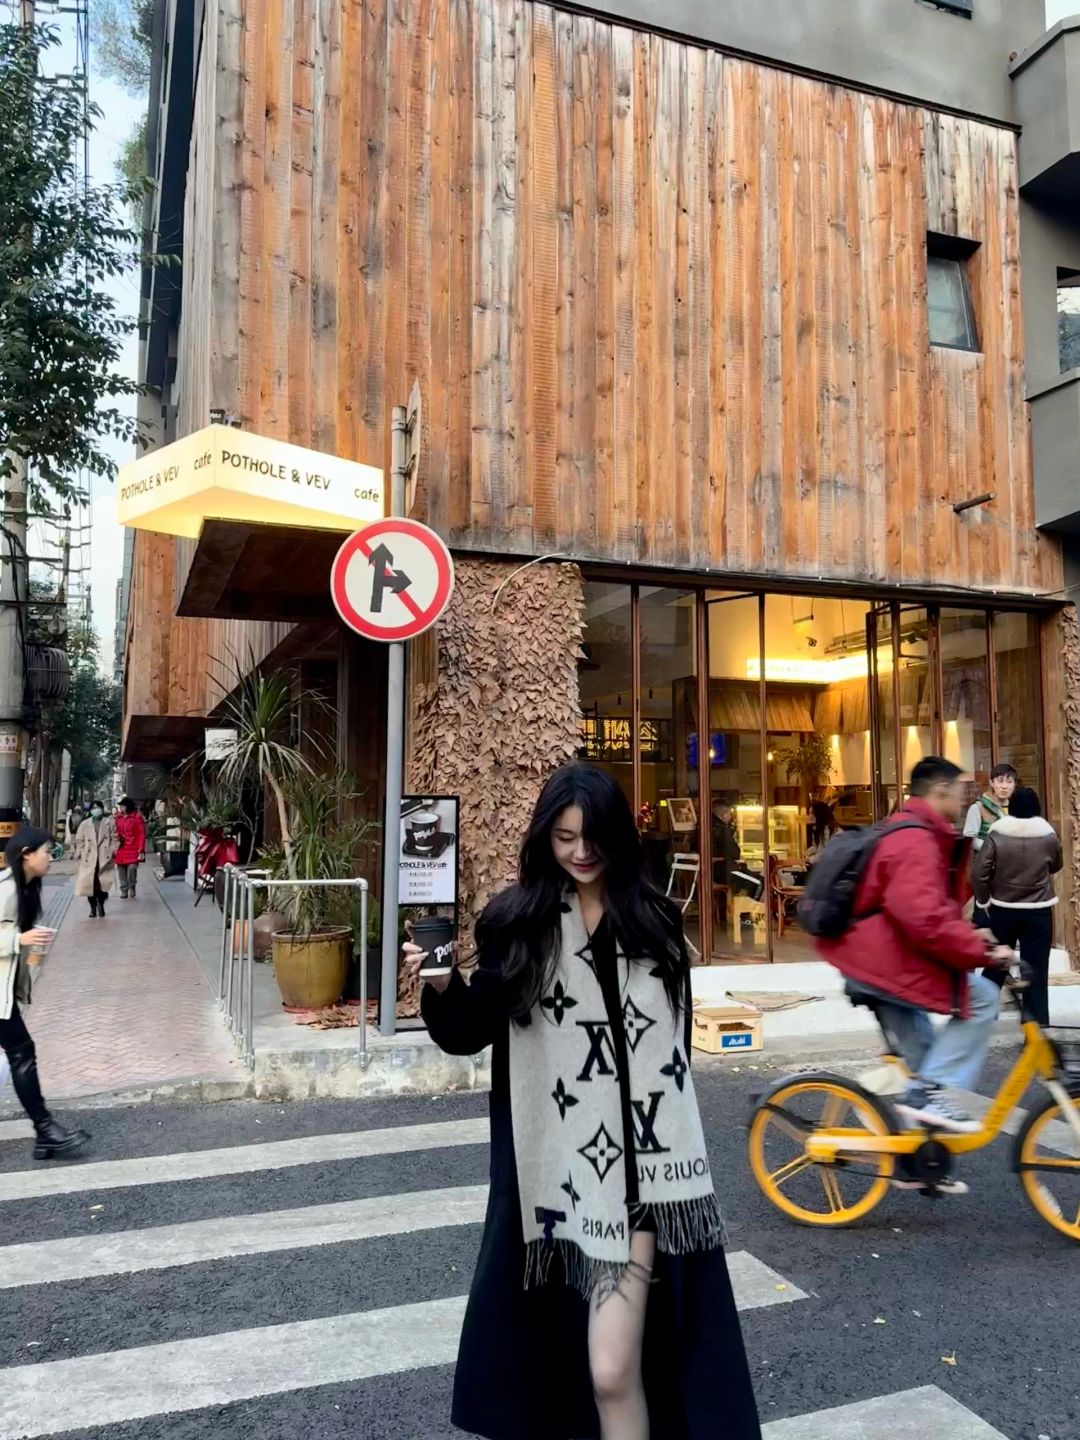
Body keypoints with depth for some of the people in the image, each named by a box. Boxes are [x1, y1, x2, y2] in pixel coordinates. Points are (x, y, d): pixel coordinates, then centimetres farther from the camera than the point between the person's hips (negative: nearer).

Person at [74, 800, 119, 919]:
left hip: (105, 858, -1)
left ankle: (101, 906, 20)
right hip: (89, 859, 1)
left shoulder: (110, 822, 6)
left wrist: (113, 851, -5)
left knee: (104, 884, -2)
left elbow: (115, 839, 6)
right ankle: (93, 907, 12)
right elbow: (79, 841, 10)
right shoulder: (84, 824, 8)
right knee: (89, 884, -3)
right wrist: (80, 854, -1)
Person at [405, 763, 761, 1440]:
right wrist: (442, 986, -26)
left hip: (638, 1159, 0)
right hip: (552, 1157, 1)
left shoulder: (654, 919, 4)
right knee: (551, 1331, 20)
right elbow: (470, 1033, -6)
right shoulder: (516, 921, -3)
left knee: (614, 1370, -7)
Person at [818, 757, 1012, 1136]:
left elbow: (933, 907, 23)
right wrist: (982, 951, -24)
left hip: (868, 953, 11)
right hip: (883, 957, -11)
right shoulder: (915, 840, -19)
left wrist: (969, 934, 12)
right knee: (981, 998, -9)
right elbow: (926, 920, -32)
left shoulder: (907, 832, 16)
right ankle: (929, 1092, -8)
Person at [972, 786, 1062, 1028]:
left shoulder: (996, 833, -8)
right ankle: (1037, 1022, 5)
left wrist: (984, 901, 3)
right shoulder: (1048, 835, -5)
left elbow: (979, 873, -11)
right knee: (1036, 969, 4)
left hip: (1002, 910, 1)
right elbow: (1056, 867, 14)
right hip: (1038, 912, 0)